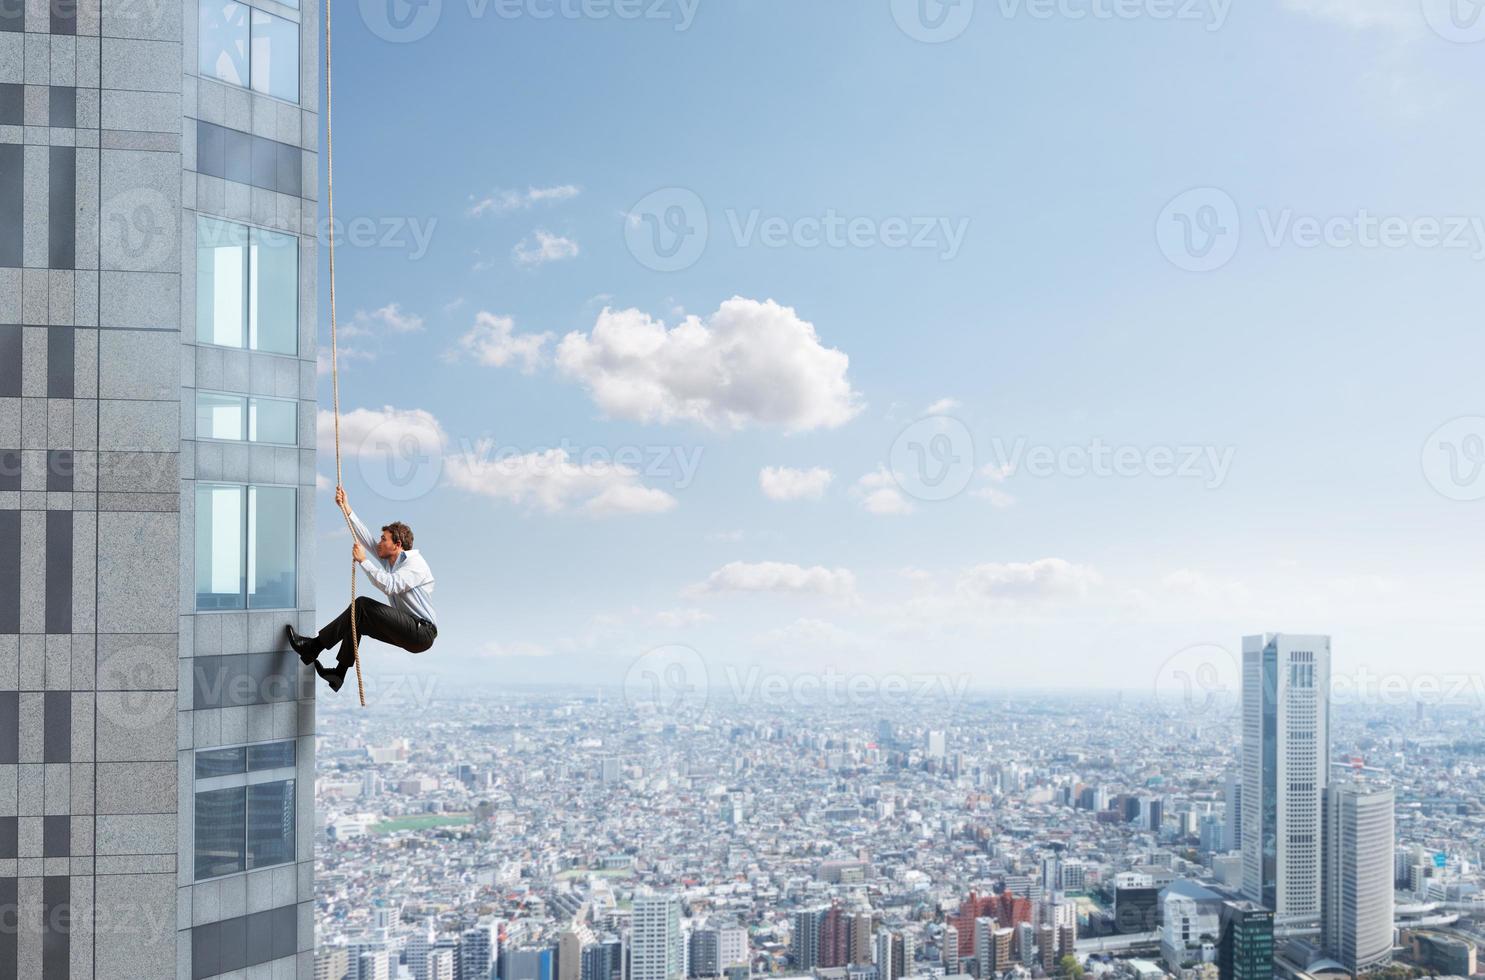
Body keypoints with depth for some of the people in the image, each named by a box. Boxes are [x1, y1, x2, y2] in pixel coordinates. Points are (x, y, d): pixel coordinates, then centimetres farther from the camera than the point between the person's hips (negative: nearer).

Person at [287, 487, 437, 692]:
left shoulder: (414, 564, -11)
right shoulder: (389, 560, 17)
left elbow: (389, 585, -27)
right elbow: (366, 538, 16)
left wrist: (363, 560, -19)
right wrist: (346, 508, 11)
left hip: (423, 632, -9)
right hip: (409, 630, 9)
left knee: (362, 605, -15)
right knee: (359, 620, 6)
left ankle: (313, 647, -10)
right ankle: (339, 674, 5)